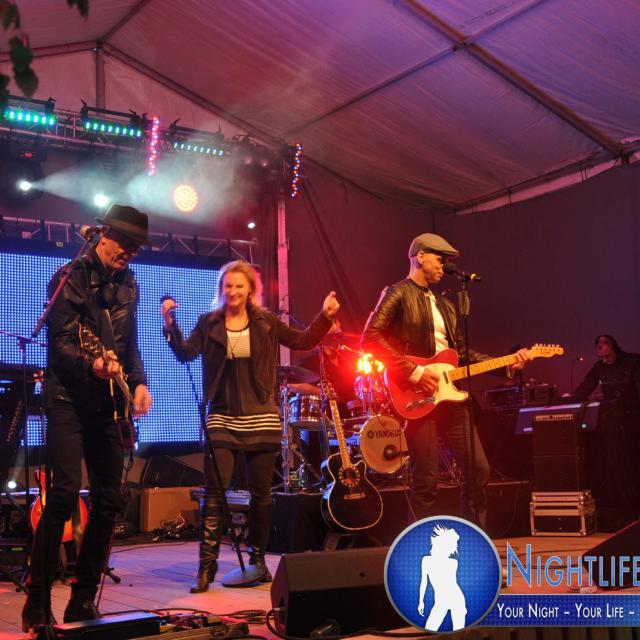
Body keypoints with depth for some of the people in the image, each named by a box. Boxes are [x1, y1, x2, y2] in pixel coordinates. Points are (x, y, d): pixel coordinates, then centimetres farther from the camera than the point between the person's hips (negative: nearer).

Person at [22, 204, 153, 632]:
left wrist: (139, 382, 3)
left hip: (108, 406, 6)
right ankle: (38, 603, -5)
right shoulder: (70, 277, -5)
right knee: (64, 494, -15)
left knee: (109, 502, 4)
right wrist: (91, 364, -31)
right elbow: (59, 340, -13)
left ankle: (83, 600, 15)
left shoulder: (128, 284, 14)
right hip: (69, 400, -6)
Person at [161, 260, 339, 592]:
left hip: (261, 418, 1)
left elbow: (303, 341, 7)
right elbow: (185, 353, -4)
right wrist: (170, 324, -16)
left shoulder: (266, 323, 6)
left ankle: (257, 558, 23)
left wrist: (325, 316, -5)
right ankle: (207, 563, -3)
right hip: (221, 418, -1)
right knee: (213, 490, -9)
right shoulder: (209, 323, 4)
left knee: (261, 492, 8)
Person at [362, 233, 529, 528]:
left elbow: (462, 353, 22)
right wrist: (414, 372, -18)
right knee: (426, 481, -6)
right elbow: (371, 337, -15)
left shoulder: (444, 305, 23)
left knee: (478, 469, 5)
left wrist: (507, 365, 11)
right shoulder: (398, 293, -1)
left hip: (449, 395, 8)